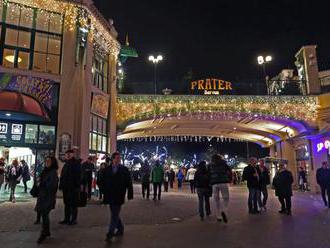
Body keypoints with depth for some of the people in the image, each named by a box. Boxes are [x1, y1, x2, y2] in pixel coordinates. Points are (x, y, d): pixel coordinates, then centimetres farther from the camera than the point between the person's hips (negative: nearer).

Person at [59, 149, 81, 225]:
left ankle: (74, 220, 8)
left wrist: (77, 186, -20)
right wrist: (61, 185, 11)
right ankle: (66, 219, 23)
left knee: (73, 204, 0)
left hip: (73, 187, -8)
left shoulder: (76, 163, -8)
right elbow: (62, 175, 18)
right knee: (67, 203, 14)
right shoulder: (66, 164, 16)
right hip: (66, 187, 8)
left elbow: (78, 175, -15)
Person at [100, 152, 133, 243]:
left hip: (119, 196, -4)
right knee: (115, 214, 15)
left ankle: (110, 234, 0)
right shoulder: (107, 169, 4)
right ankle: (120, 229, 33)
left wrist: (130, 194, -5)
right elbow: (103, 181, 9)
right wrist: (105, 192, 0)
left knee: (115, 215, -4)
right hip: (110, 196, 4)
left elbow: (129, 183, -3)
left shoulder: (124, 169, -3)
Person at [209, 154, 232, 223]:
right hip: (223, 183, -1)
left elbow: (208, 174, 6)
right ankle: (223, 211, -19)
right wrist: (229, 179, 11)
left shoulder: (210, 165, 9)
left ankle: (218, 216, 10)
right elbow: (229, 171, 0)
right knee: (226, 198, 6)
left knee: (216, 199, 10)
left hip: (214, 184, 2)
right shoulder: (223, 164, 6)